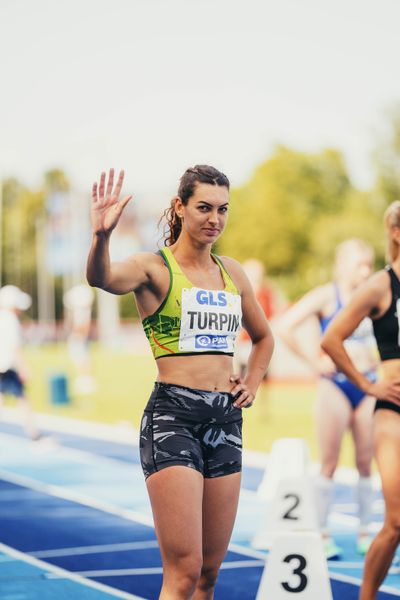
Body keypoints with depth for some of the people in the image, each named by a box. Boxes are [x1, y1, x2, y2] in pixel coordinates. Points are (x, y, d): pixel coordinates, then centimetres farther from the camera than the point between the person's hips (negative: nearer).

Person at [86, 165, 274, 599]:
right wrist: (101, 235, -46)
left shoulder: (232, 273, 15)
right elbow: (101, 277, -26)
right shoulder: (154, 267, -3)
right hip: (172, 416, -6)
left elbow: (263, 338, 30)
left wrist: (251, 383, 13)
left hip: (226, 419, 6)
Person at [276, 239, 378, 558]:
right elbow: (285, 326, -15)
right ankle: (323, 534, 7)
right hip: (335, 385, -4)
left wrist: (379, 358, 9)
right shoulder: (327, 295, -6)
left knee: (366, 462, 7)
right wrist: (314, 361, -13)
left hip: (368, 385, 5)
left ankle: (365, 533, 15)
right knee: (330, 463, 0)